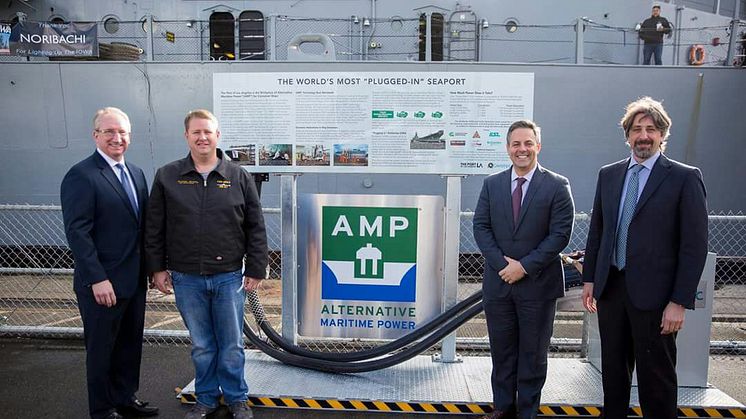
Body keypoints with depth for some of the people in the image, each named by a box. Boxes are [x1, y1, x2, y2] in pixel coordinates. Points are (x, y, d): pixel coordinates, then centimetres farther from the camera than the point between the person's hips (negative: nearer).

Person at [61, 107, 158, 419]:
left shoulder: (136, 173, 10)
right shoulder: (81, 176, -13)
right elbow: (77, 232, -17)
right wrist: (98, 279, -20)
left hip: (135, 279, 7)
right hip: (102, 283, -7)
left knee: (130, 343, 18)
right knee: (101, 347, 9)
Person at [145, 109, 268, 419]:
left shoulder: (239, 177, 0)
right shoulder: (167, 177, 2)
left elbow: (255, 228, 2)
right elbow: (154, 228, 6)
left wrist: (256, 270, 0)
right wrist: (157, 268, 3)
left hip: (229, 277, -1)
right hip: (186, 279, 1)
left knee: (231, 345, 9)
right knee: (201, 346, 13)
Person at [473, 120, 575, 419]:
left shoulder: (557, 186, -4)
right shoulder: (492, 184, 6)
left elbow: (560, 234, -9)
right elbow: (481, 227, 2)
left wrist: (525, 266, -14)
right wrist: (502, 264, -10)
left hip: (538, 283, -3)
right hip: (498, 281, 3)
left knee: (533, 352, 9)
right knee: (502, 349, 13)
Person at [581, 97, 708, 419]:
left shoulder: (685, 178, -7)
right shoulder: (608, 174, 8)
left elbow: (695, 244, -9)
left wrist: (680, 302, -13)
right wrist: (589, 278, 10)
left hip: (654, 293, -4)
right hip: (610, 287, 5)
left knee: (656, 375, 8)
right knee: (613, 369, 17)